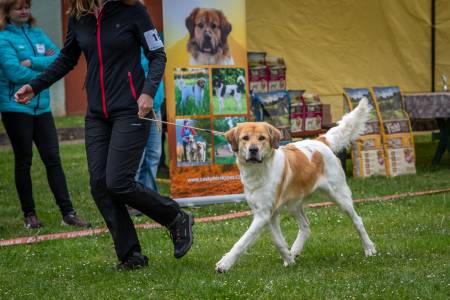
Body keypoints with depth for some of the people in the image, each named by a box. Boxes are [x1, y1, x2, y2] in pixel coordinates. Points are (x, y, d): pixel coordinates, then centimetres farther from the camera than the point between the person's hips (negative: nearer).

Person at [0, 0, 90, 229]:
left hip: (41, 107, 5)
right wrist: (43, 72, -7)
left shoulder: (37, 34, 10)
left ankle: (68, 213, 0)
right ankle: (29, 214, 13)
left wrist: (32, 62, -14)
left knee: (53, 158, 1)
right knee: (23, 161, 4)